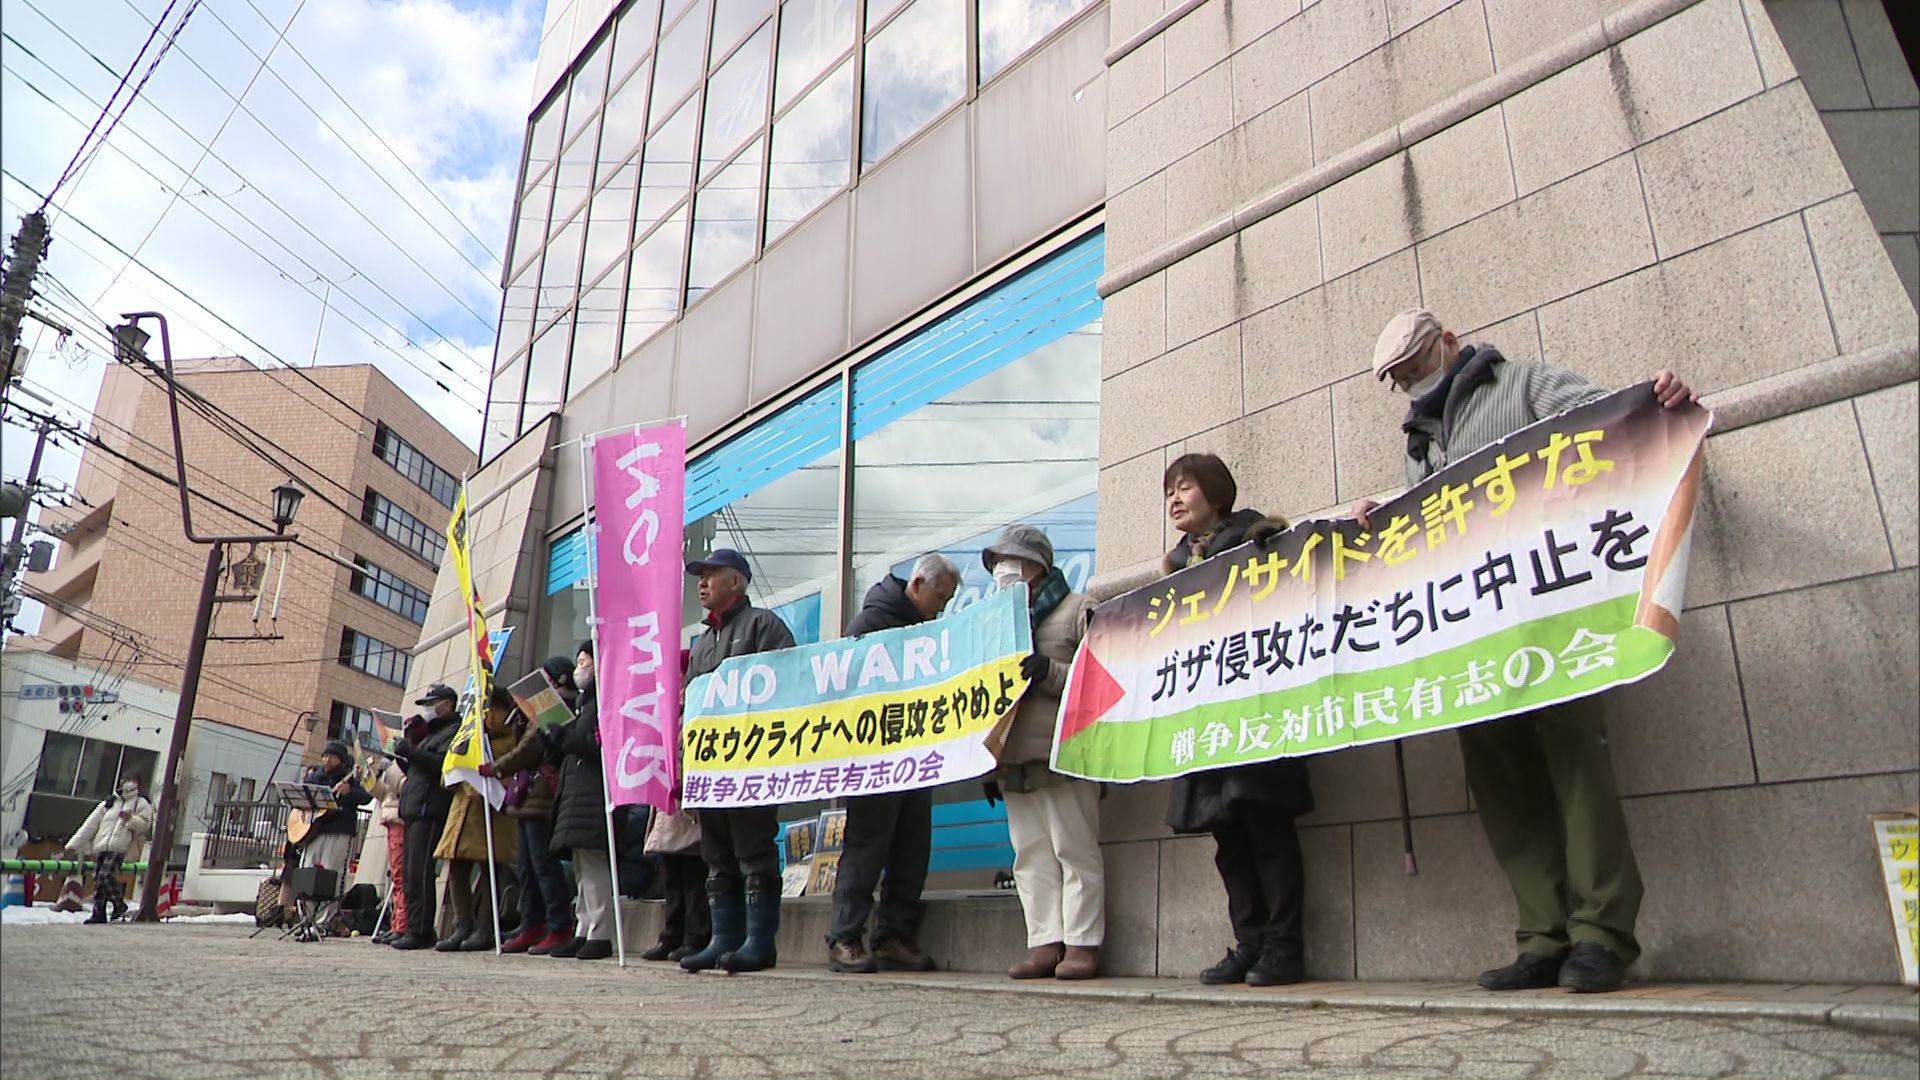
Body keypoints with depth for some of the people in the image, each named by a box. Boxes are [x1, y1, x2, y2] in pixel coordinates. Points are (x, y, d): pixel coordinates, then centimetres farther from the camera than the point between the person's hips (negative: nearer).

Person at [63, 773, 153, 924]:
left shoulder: (142, 804, 11)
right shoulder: (109, 803, 21)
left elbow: (144, 825, -1)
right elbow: (90, 824, 19)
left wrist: (131, 819, -20)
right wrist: (74, 844, 14)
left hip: (119, 849, -5)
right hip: (101, 848, 5)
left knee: (106, 875, -20)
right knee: (98, 879, -1)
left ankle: (119, 904, -2)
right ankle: (98, 914, 6)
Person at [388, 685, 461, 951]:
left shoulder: (454, 731, -1)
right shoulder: (430, 732, 30)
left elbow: (444, 764, -16)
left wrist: (411, 751, -17)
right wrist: (402, 755, 13)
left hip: (431, 810, -10)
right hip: (414, 809, 10)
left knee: (419, 872, -14)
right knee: (411, 873, 6)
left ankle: (420, 931, -15)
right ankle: (413, 928, 8)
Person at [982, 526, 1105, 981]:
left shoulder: (1078, 609, 3)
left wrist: (1048, 672, -20)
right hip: (1013, 760, 7)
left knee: (1074, 849, -4)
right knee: (1031, 856, 5)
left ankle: (1082, 944, 2)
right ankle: (1045, 944, 10)